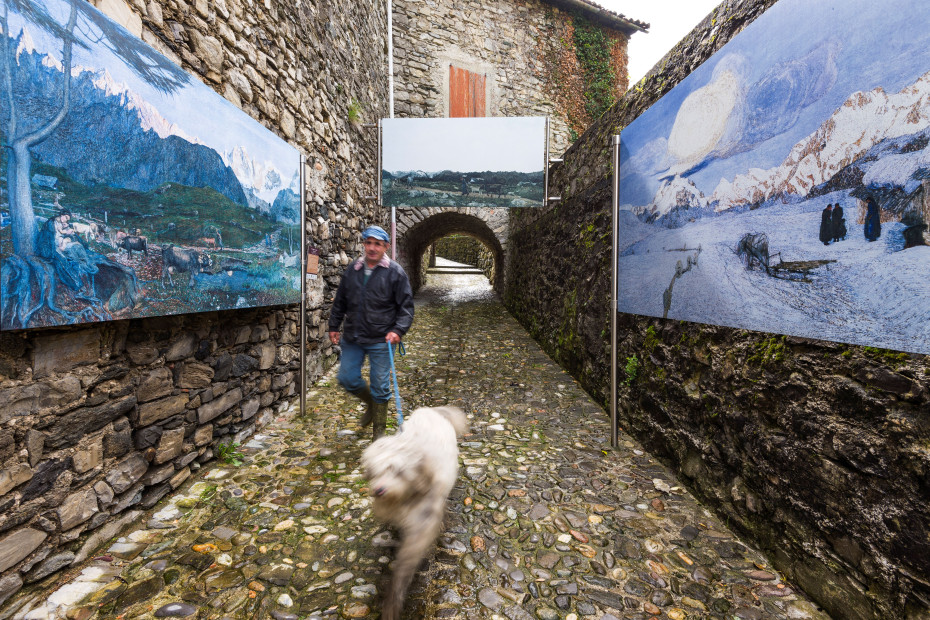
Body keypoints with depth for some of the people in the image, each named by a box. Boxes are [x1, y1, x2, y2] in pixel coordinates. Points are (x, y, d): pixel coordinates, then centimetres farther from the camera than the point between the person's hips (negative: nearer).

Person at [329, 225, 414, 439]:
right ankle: (372, 404, 40)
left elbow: (406, 306, -6)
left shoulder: (395, 273, -6)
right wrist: (334, 326, 14)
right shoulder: (352, 269, 8)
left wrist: (398, 330, -18)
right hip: (352, 338, 5)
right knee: (347, 378, 10)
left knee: (380, 386, 4)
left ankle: (378, 432, 25)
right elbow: (340, 301, 17)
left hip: (380, 341, -4)